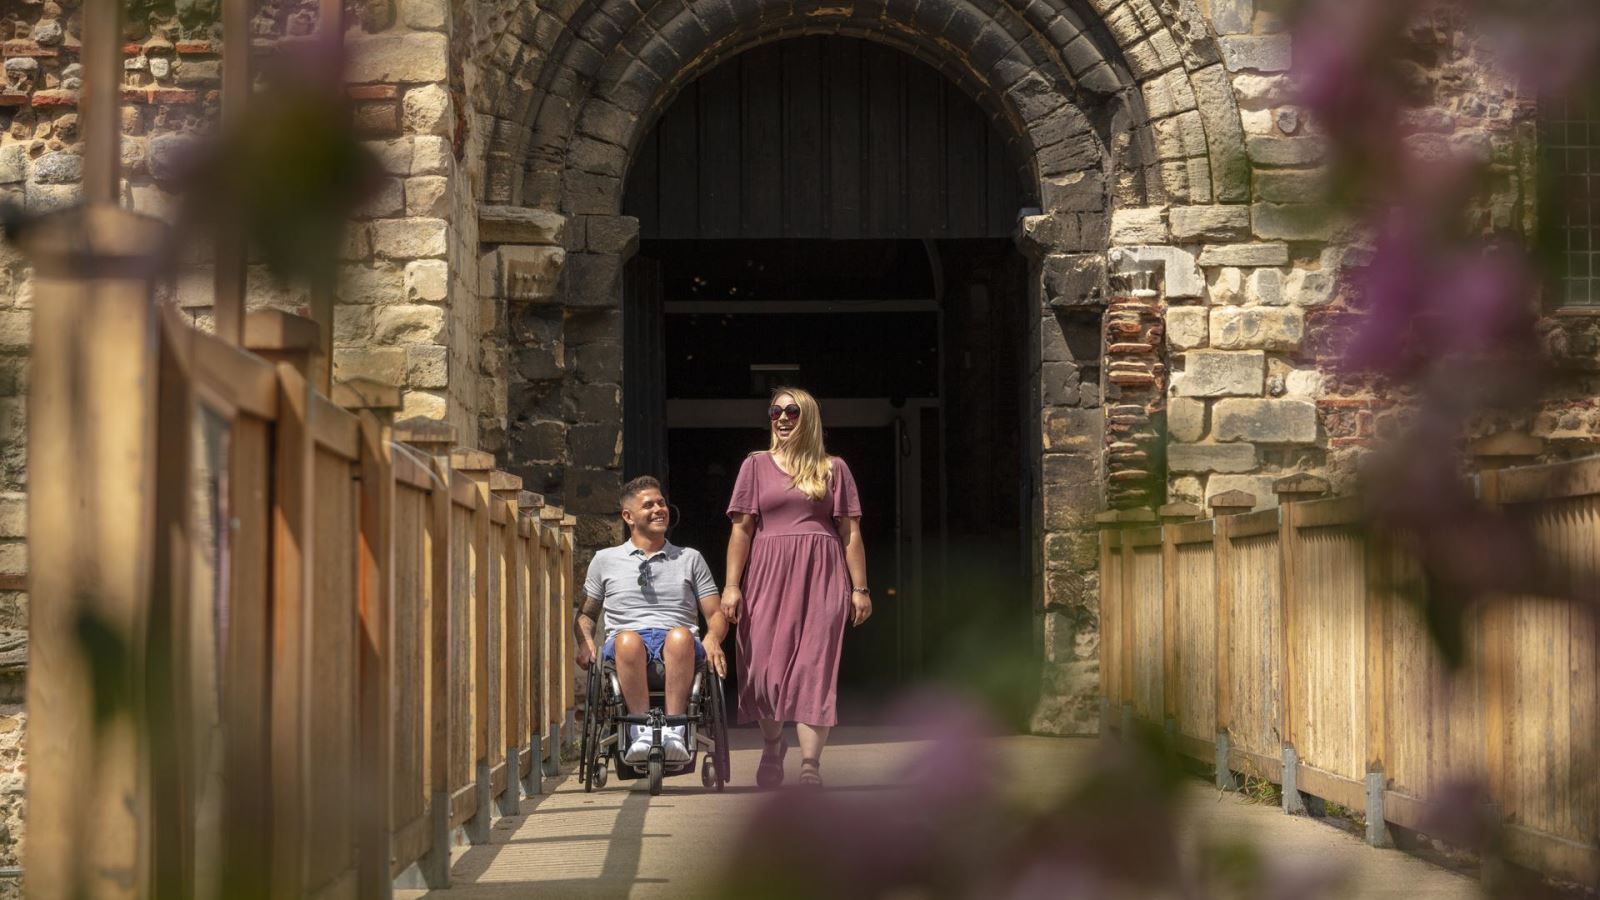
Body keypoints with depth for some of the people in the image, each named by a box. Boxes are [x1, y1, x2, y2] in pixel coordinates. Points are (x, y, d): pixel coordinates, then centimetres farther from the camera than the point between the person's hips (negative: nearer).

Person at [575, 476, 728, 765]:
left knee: (680, 636, -39)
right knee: (628, 639, -40)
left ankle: (673, 731, -44)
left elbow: (716, 614, 18)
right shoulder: (605, 560, 23)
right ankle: (642, 731, -40)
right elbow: (586, 614, 26)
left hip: (678, 644, 0)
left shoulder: (690, 559, 23)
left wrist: (712, 639, -6)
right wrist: (585, 642, 3)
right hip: (626, 651, 0)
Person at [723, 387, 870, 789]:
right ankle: (773, 745, 26)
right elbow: (741, 529, 6)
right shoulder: (756, 465, 11)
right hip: (767, 576, 1)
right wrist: (731, 585, -3)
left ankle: (809, 765, -13)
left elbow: (851, 532, 7)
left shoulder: (833, 469, 11)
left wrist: (860, 588, 1)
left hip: (820, 577, -1)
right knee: (765, 665, 1)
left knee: (814, 668, -9)